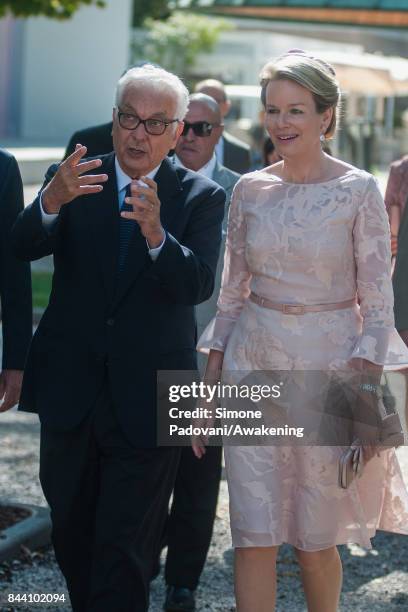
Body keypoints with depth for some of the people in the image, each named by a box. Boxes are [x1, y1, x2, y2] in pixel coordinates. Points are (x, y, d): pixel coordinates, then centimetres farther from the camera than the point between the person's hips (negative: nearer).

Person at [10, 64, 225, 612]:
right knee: (71, 537, 18)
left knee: (126, 551, -1)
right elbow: (24, 247, -16)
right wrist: (51, 201, -38)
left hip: (147, 402, -3)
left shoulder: (202, 198, -3)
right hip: (70, 395, 3)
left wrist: (156, 234, -38)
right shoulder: (73, 179, 1)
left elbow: (198, 284, -18)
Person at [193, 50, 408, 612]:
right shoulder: (250, 190, 5)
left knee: (315, 539, 6)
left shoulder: (357, 191, -6)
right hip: (253, 363, 3)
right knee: (254, 538, -1)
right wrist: (208, 386, 6)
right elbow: (231, 294, 10)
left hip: (328, 368, -3)